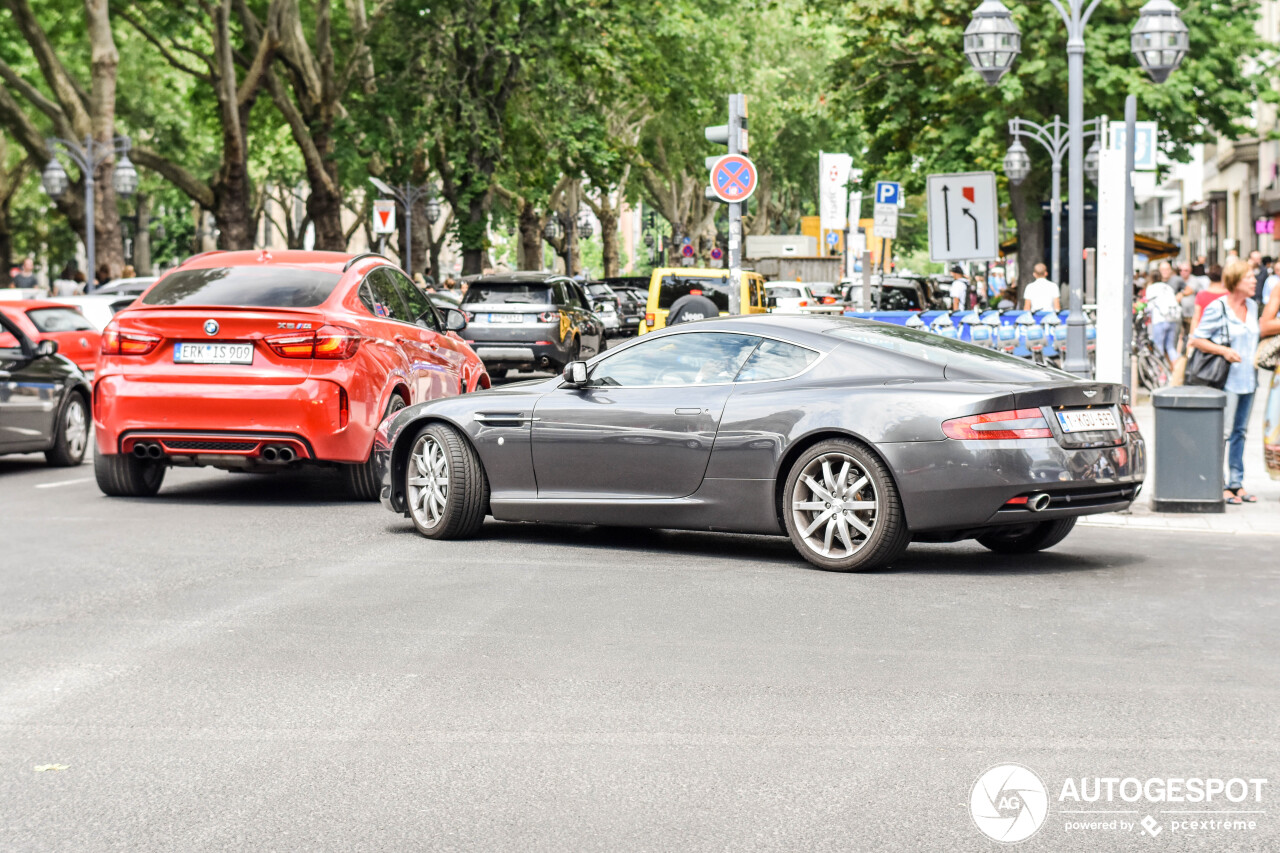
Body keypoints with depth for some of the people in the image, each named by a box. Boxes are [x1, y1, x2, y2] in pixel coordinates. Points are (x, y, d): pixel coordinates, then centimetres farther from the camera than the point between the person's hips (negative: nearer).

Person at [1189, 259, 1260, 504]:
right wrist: (1224, 351, -21)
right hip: (1226, 380, -7)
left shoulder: (1252, 306, 11)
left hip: (1248, 379, 7)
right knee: (1222, 432, -6)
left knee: (1240, 431, 11)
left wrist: (1255, 360, 15)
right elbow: (1196, 339, -11)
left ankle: (1236, 483, 16)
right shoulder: (1217, 308, -11)